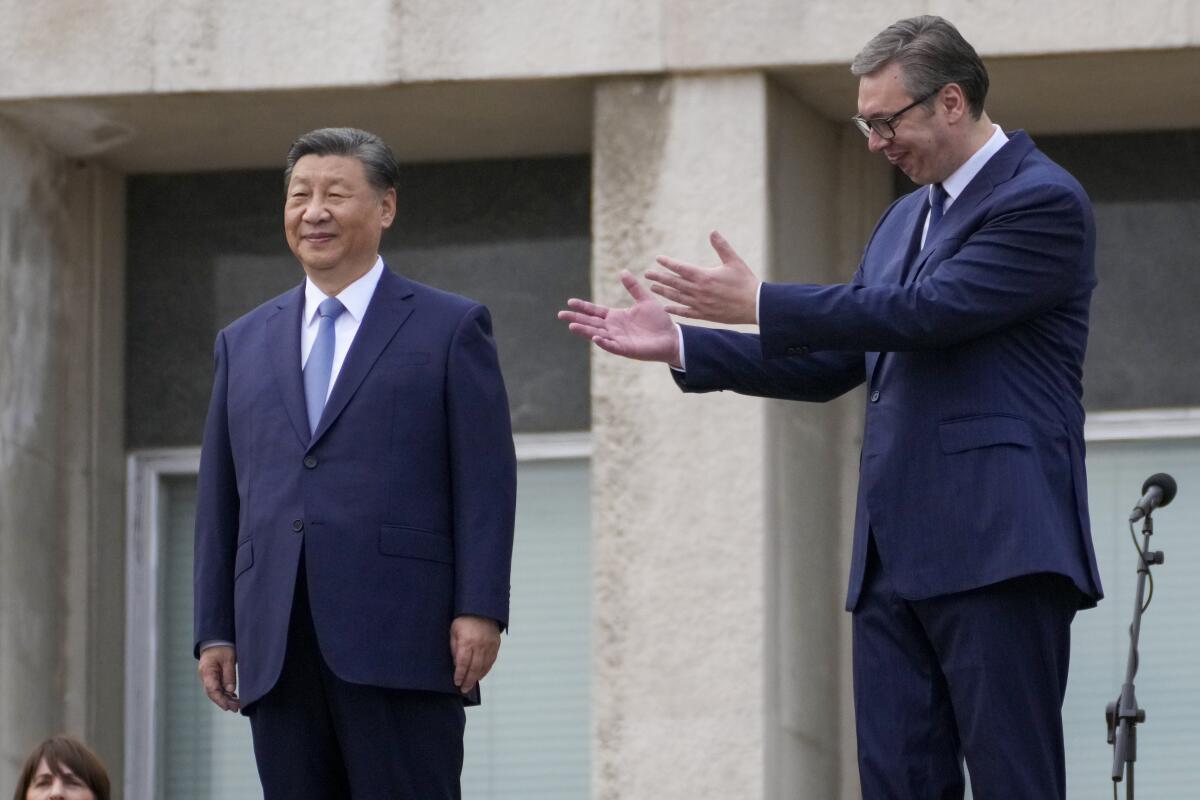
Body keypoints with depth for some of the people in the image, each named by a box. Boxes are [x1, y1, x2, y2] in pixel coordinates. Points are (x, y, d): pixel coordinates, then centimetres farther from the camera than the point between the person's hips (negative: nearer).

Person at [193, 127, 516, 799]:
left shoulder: (451, 328, 7)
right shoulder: (244, 343, 20)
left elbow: (486, 483, 0)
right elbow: (220, 498, 18)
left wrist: (480, 610, -10)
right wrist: (216, 630, 10)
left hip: (401, 643, -4)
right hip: (278, 654, 4)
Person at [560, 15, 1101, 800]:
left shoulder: (1044, 201, -6)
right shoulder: (906, 218, 21)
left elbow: (926, 312, -17)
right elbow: (830, 364, 22)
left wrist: (760, 305, -11)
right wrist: (679, 343, 13)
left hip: (997, 547, -8)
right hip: (897, 556, 9)